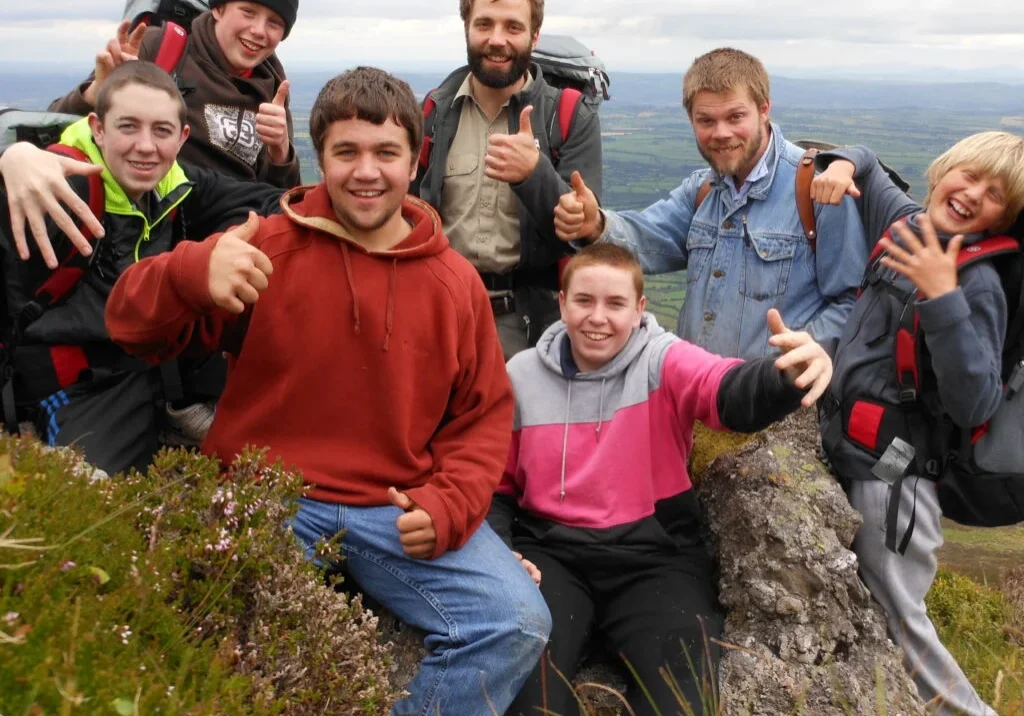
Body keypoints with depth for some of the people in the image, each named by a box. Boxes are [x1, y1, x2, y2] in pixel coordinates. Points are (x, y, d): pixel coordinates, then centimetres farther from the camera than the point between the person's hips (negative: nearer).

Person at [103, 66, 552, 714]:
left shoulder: (456, 282, 5)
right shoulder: (268, 247, 0)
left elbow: (484, 415, 11)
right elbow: (136, 328, -2)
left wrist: (448, 505, -8)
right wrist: (193, 272, -25)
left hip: (402, 509, 2)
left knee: (519, 625, -14)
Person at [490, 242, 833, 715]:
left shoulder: (663, 361, -2)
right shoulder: (522, 376, 5)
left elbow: (733, 392, -24)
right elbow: (496, 485, 14)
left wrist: (788, 377, -48)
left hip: (655, 555, 0)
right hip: (550, 551, 1)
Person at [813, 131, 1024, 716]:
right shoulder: (902, 222, 4)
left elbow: (976, 404, -25)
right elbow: (869, 165, 26)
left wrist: (944, 298, -30)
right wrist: (843, 164, 3)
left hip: (895, 475, -8)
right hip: (854, 458, 8)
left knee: (898, 620, 1)